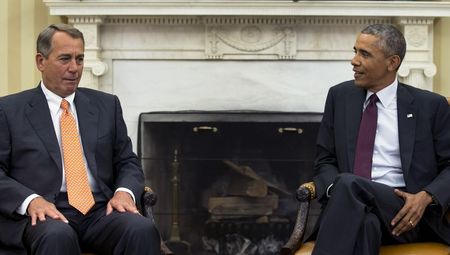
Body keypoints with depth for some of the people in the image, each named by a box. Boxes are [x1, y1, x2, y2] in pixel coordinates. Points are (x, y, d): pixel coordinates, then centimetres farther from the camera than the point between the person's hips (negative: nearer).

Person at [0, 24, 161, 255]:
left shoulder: (106, 105, 18)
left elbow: (127, 162, 18)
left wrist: (125, 192, -5)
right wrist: (30, 200, -17)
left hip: (100, 210, 3)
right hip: (43, 212, -3)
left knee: (143, 231, -29)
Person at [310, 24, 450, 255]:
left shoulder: (430, 105, 8)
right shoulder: (339, 96, 16)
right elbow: (324, 161, 16)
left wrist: (426, 197, -12)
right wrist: (337, 191, -8)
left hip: (406, 214, -2)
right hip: (349, 204, 2)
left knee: (348, 184, -34)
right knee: (366, 221, -38)